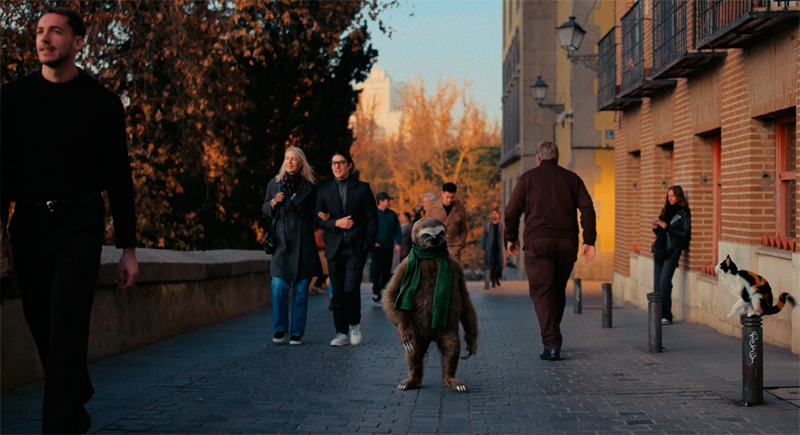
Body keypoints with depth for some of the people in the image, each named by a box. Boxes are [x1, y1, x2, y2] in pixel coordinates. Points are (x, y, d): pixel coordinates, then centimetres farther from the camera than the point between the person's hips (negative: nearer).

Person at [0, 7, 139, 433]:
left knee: (66, 331, -13)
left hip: (79, 226, -3)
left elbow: (119, 177, 4)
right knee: (43, 330, 10)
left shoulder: (102, 103, 2)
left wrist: (128, 247, 3)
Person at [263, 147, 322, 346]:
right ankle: (280, 330, 6)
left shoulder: (309, 187, 5)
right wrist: (273, 203, -4)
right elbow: (265, 208, 16)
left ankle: (297, 333, 9)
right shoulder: (274, 184, 10)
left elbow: (313, 215, 9)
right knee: (278, 286, -8)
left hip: (303, 242, -1)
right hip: (282, 240, 1)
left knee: (301, 288, 2)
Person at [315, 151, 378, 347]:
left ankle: (354, 324, 9)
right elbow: (319, 220, 7)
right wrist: (336, 223, -11)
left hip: (356, 248, -3)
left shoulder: (362, 188, 3)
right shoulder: (325, 191, 10)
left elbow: (372, 218, 2)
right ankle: (341, 333, 11)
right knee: (338, 292, 3)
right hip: (335, 248, 3)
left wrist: (369, 244, -6)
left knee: (351, 289, -14)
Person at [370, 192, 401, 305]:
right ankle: (376, 294, 1)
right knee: (376, 270, -5)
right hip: (377, 246, -4)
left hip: (389, 247, 4)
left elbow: (397, 230, 11)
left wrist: (398, 243, 0)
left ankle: (383, 292, 13)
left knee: (386, 271, 4)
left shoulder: (392, 214, 9)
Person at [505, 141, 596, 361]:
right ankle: (553, 337, 24)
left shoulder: (528, 178, 8)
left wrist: (512, 238, 15)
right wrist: (589, 241, 2)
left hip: (538, 242, -3)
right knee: (558, 291, 17)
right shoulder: (572, 178, 14)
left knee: (542, 292, -5)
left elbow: (512, 211, 3)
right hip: (567, 242, 3)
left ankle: (551, 344, -16)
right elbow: (587, 209, 4)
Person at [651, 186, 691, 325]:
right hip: (660, 250, 7)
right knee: (657, 283, 3)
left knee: (664, 282, -14)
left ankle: (666, 316, -9)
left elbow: (685, 235, -11)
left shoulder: (684, 213, -4)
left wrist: (667, 228, -16)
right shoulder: (666, 210, 16)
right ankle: (658, 314, 8)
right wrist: (656, 228, 1)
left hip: (672, 252, -7)